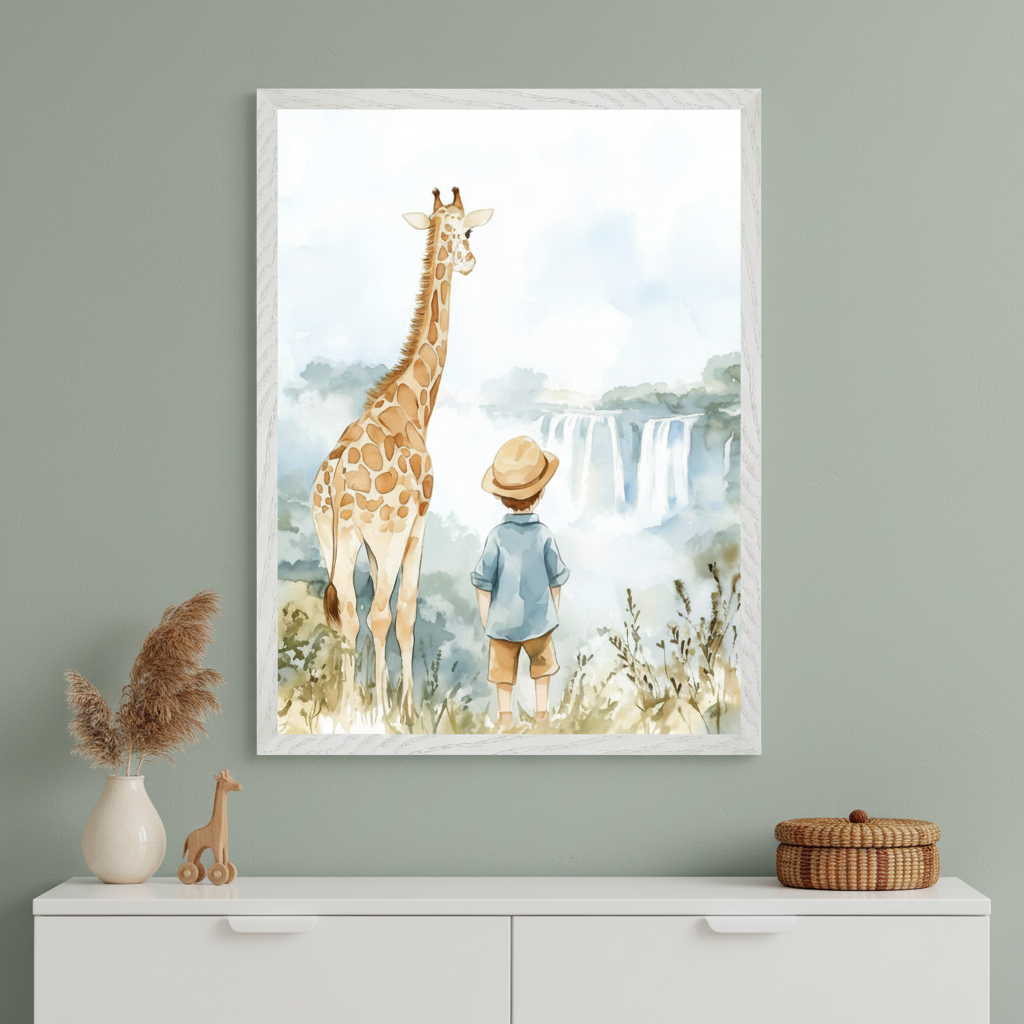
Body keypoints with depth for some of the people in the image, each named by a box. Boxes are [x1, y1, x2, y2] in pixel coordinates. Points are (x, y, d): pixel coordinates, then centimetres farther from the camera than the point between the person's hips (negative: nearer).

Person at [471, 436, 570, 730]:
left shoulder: (497, 536, -16)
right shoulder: (544, 535, -15)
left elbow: (483, 584, -11)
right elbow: (556, 581, -5)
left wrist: (485, 620, 3)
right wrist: (553, 612, 12)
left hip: (502, 621, 0)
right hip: (539, 620, 0)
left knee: (504, 668, 17)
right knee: (542, 663, 23)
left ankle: (505, 716, 26)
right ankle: (541, 710, 30)